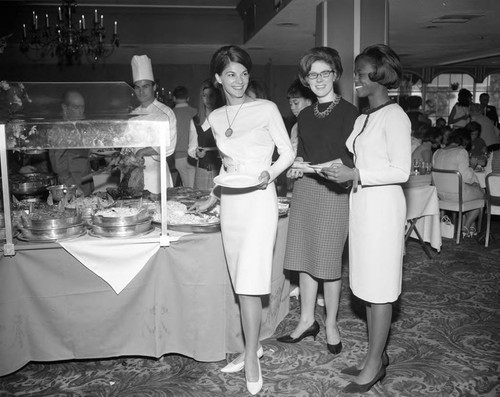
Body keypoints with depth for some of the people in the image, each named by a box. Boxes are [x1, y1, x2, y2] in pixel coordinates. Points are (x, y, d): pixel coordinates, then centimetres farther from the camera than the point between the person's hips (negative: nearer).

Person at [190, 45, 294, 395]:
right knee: (241, 283, 9)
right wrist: (213, 198, 22)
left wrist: (269, 173, -15)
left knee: (249, 283, -10)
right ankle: (253, 347, 23)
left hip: (258, 200, -5)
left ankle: (251, 359, 3)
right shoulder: (215, 118, 12)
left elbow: (288, 153, 1)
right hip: (230, 205, 5)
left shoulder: (266, 109, -3)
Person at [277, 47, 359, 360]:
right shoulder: (305, 115, 14)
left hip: (334, 191, -6)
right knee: (304, 258, 10)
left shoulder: (348, 112, -5)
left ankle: (331, 325, 20)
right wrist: (296, 166, 0)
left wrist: (315, 166, -20)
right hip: (304, 190, 6)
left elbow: (351, 160, -10)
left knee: (329, 262, 2)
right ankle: (307, 320, 24)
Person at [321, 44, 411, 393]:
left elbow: (401, 171, -15)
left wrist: (355, 175, -18)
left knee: (380, 288, 1)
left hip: (383, 205, -8)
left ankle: (375, 364, 14)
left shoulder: (394, 116, -10)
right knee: (369, 286, 14)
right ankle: (377, 356, 27)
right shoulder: (363, 119, 14)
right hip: (362, 204, 8)